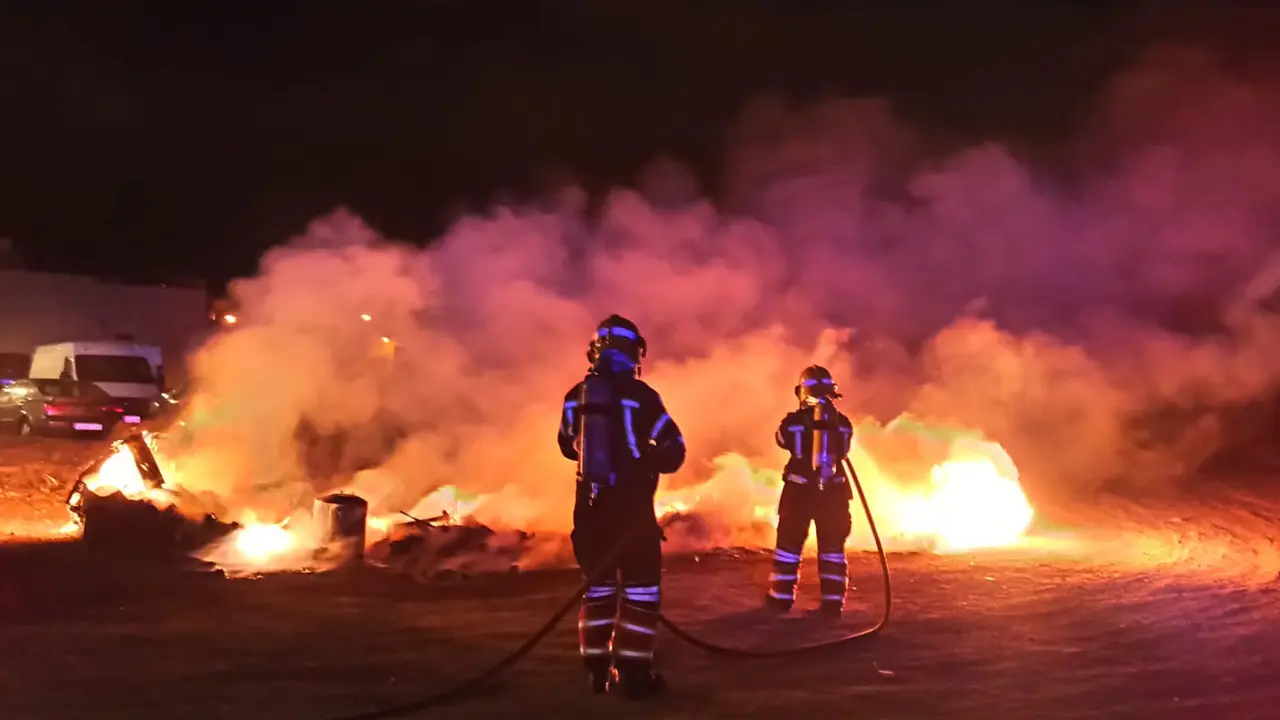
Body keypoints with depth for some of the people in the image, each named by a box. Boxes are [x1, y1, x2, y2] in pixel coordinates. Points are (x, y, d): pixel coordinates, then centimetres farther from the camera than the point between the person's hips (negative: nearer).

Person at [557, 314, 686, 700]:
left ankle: (598, 669, 18)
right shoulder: (640, 395, -11)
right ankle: (635, 672, 1)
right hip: (632, 505, -5)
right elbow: (674, 452, -8)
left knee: (597, 584, 15)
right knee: (640, 587, 4)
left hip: (590, 505, 5)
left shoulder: (576, 396, 3)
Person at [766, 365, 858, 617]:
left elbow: (782, 439, 11)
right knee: (832, 546, 11)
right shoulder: (843, 423, -3)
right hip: (833, 491, 2)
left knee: (789, 543, 12)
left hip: (799, 490, -2)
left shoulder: (794, 421, -10)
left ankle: (782, 597, 18)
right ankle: (833, 602, 10)